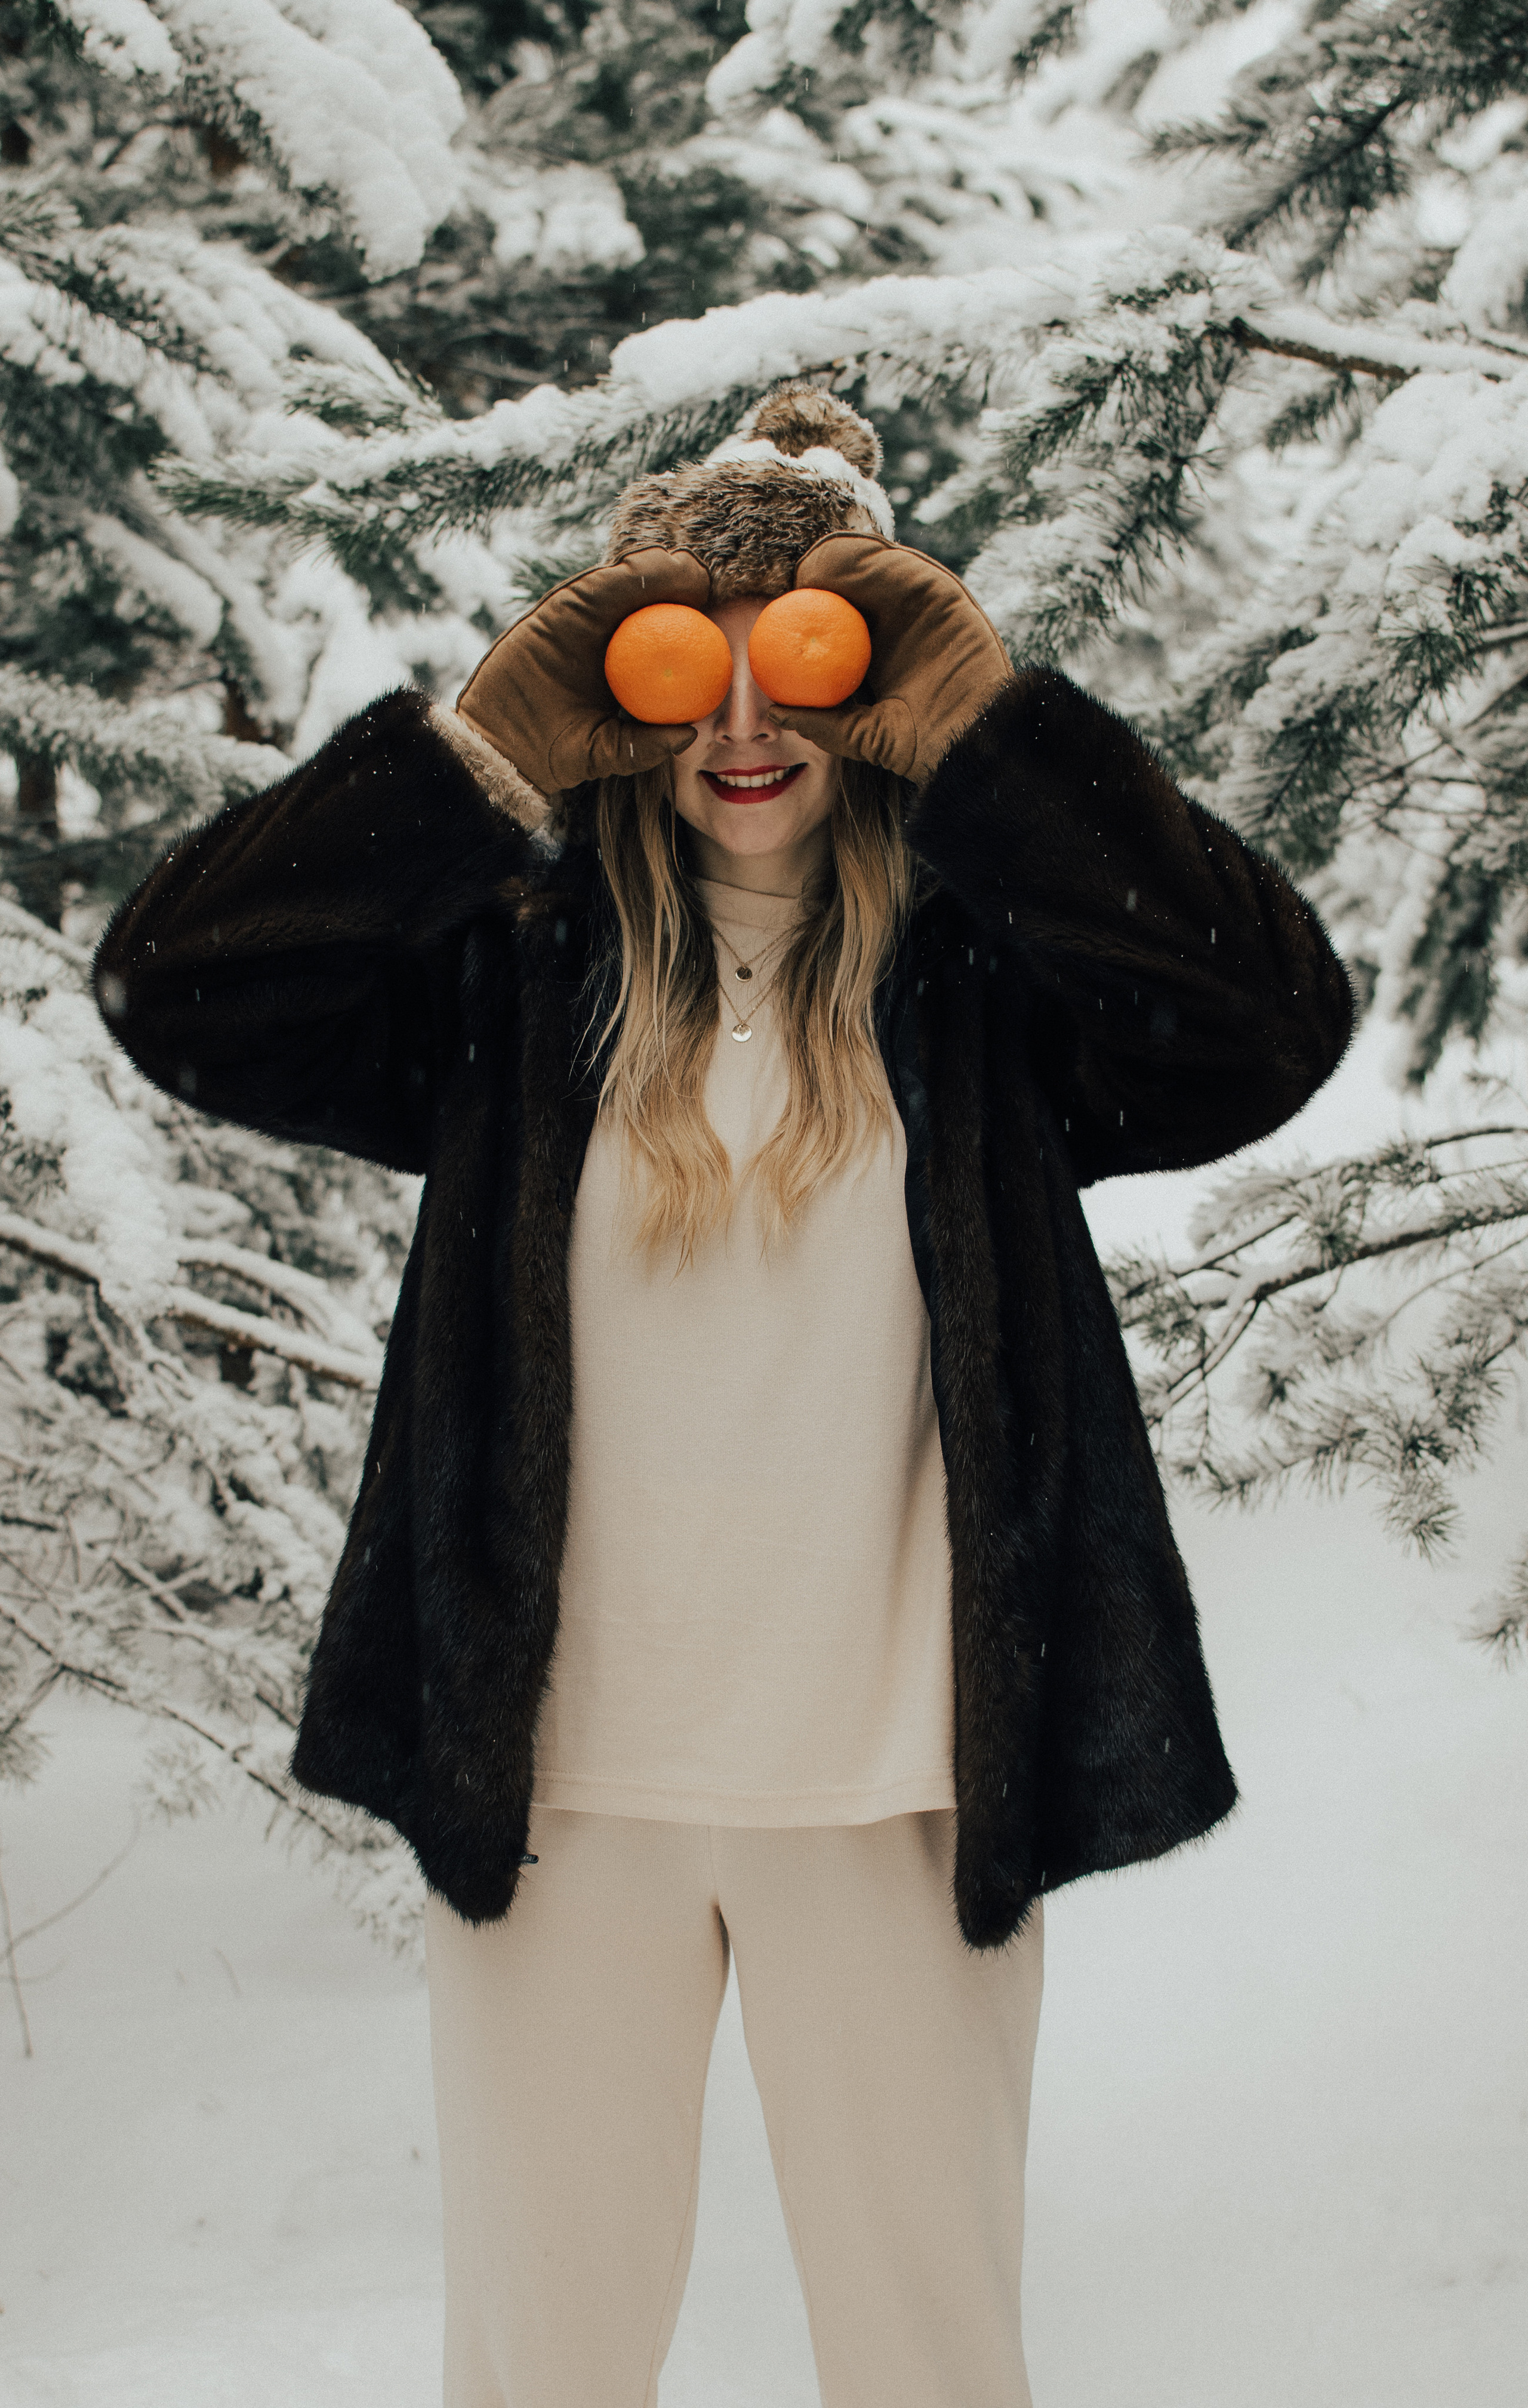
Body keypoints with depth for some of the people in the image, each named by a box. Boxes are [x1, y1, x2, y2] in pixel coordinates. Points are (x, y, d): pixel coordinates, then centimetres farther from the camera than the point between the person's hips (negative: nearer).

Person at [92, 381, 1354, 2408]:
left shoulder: (980, 969, -1)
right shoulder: (527, 964, 1)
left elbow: (1273, 1023, -16)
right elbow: (179, 992, -8)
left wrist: (990, 730, -16)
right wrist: (489, 750, -12)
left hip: (895, 1786, 0)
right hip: (560, 1777, 1)